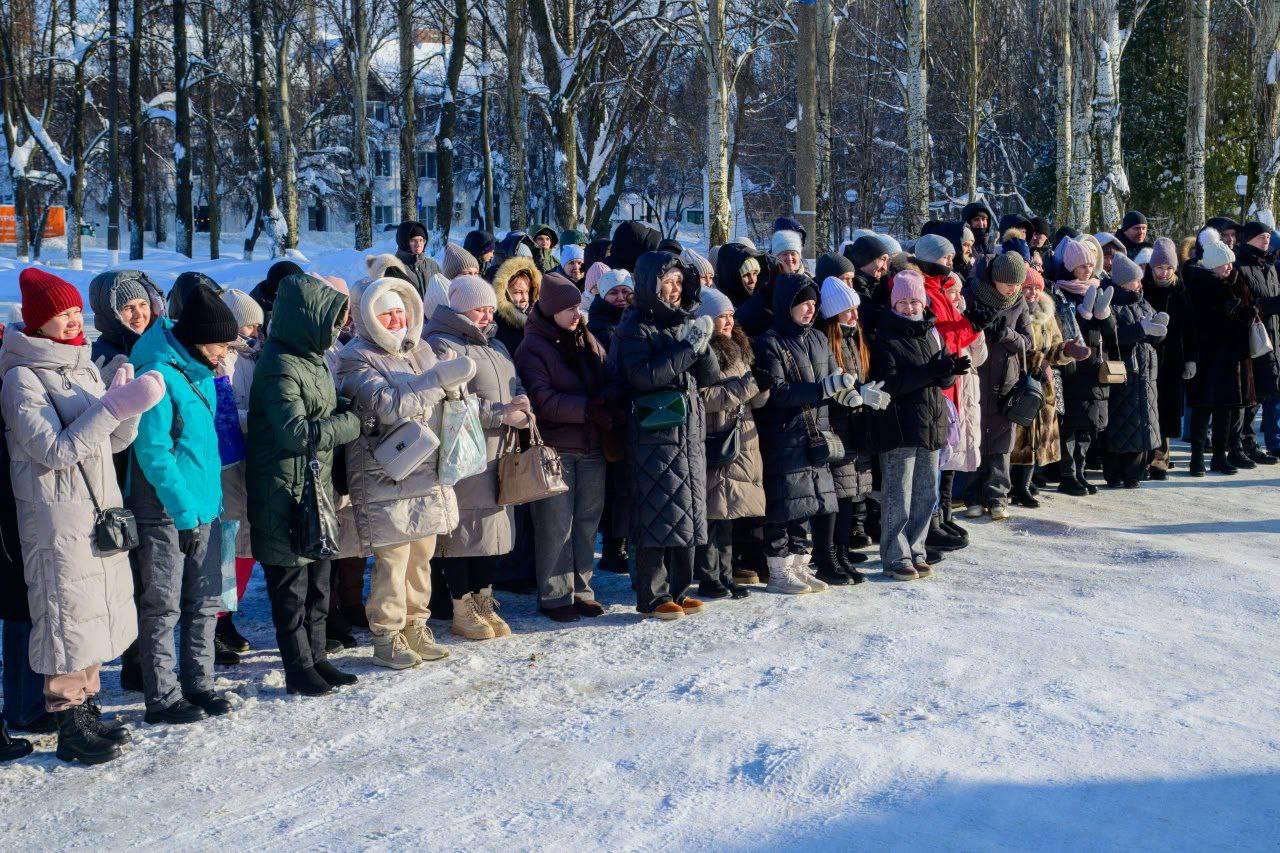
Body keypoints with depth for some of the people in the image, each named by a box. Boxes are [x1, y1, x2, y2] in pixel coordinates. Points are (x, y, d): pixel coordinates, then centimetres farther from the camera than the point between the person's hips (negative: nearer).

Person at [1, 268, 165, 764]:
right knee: (68, 616, -2)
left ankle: (86, 708, 28)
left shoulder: (84, 367, 13)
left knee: (95, 615, 15)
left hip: (100, 510, 8)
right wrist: (113, 407, -23)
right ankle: (69, 725, 8)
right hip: (58, 521, -8)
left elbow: (116, 441, 13)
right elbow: (55, 451, -19)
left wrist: (127, 409, -8)